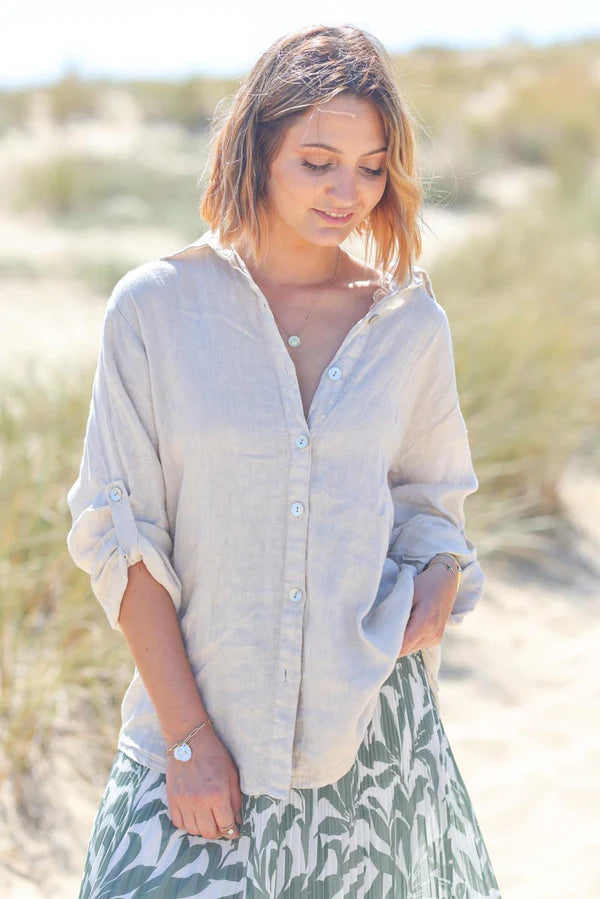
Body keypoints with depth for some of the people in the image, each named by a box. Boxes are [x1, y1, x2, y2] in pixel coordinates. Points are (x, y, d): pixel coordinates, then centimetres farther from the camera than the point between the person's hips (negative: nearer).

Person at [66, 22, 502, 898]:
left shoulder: (412, 325, 2)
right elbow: (119, 533, -5)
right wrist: (187, 737, -9)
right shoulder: (156, 307, -5)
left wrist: (439, 584, -7)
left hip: (372, 724, 2)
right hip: (199, 705, -2)